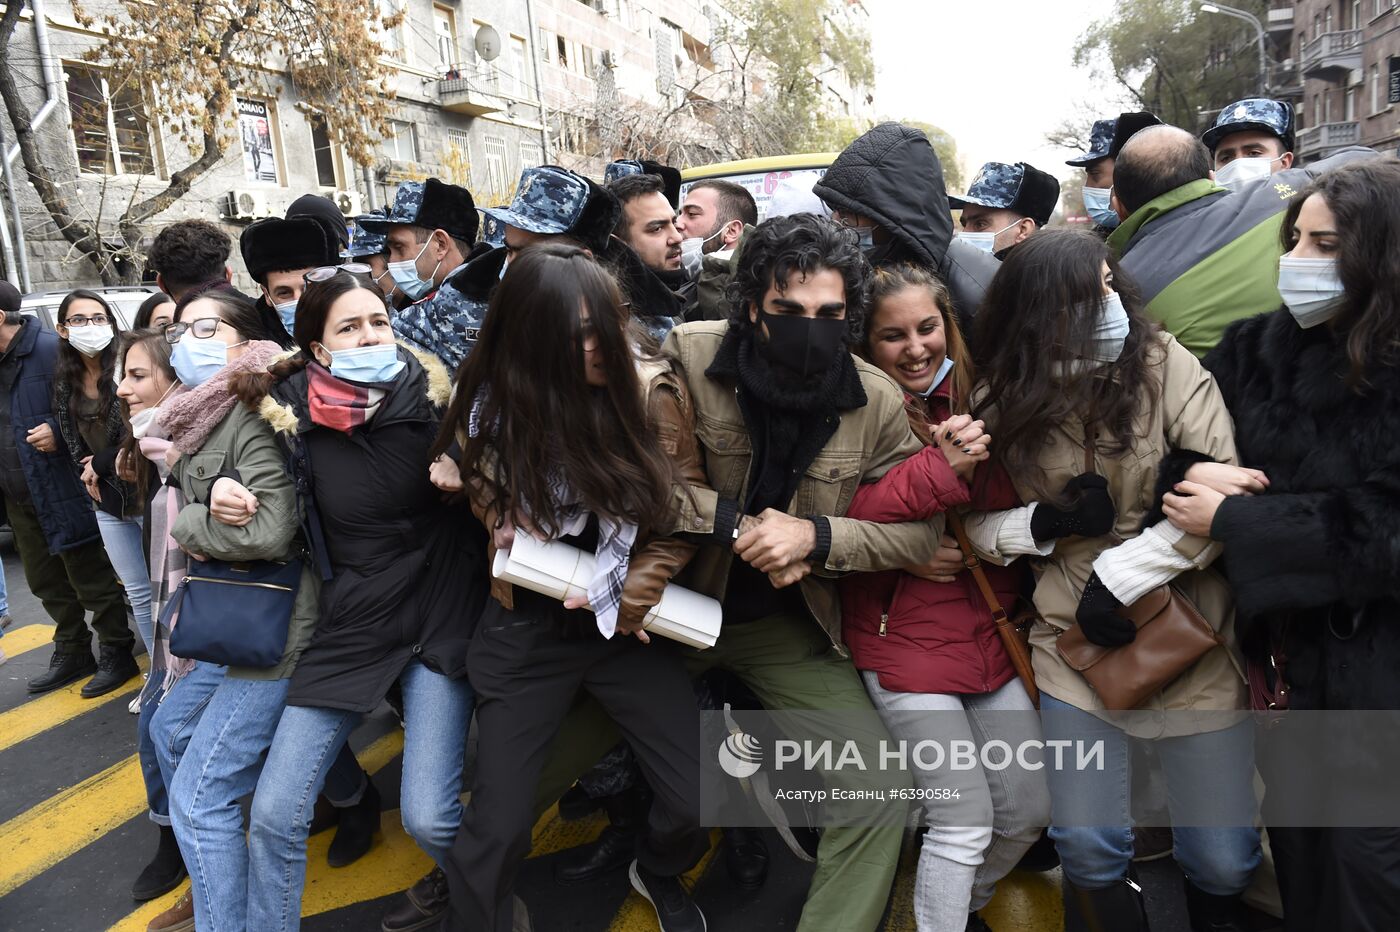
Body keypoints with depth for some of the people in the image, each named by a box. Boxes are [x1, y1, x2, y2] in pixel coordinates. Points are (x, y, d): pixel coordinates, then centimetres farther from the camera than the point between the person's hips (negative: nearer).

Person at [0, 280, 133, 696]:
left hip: (63, 494, -9)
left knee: (92, 582, 3)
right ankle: (72, 654, 35)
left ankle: (116, 655, 18)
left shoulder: (52, 350, -15)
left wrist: (59, 432, -27)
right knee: (46, 583, 20)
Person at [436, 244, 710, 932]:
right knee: (497, 823, -1)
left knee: (694, 802, -2)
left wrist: (632, 591, -12)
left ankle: (659, 876, 35)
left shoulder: (653, 389, -11)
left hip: (626, 621, 1)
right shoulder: (492, 405, -8)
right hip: (528, 625, 0)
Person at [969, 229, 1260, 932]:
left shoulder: (1165, 365, -9)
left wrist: (1122, 574, -18)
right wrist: (1044, 522, -15)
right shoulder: (1002, 404, -3)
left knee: (1221, 859, 9)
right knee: (1086, 846, 4)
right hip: (1074, 642, 1)